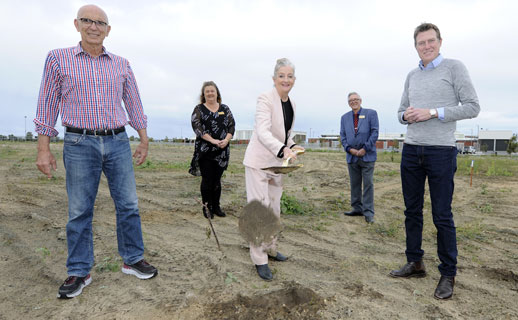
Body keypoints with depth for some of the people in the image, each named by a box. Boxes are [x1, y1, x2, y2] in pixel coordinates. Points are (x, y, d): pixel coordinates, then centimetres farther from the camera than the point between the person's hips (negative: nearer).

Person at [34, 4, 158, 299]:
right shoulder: (58, 59, 4)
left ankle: (133, 260, 19)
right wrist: (44, 149, -2)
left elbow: (134, 105, 14)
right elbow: (48, 106, 3)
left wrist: (144, 141, 11)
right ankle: (79, 272, 17)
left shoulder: (122, 65, 10)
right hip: (79, 144, -2)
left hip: (118, 142, 3)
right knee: (80, 212, 3)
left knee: (129, 205, 4)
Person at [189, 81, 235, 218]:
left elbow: (232, 125, 6)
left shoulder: (225, 108, 13)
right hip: (204, 151, -2)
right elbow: (196, 126, -9)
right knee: (207, 180, -1)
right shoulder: (199, 109, 5)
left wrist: (226, 140, -13)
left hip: (222, 151, 2)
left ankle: (216, 207, 18)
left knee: (217, 180, 7)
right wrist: (212, 140, -19)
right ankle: (207, 207, 13)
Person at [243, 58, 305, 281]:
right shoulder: (265, 99, -14)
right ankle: (259, 260, 4)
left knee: (274, 209, 16)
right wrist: (283, 150, -42)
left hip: (277, 162, 8)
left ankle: (270, 249, 32)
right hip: (259, 162, -8)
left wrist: (292, 146, -2)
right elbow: (263, 132, -27)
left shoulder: (291, 104, 10)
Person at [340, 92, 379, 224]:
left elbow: (374, 132, -5)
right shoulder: (344, 117, 13)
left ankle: (368, 212, 2)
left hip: (367, 155, -4)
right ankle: (357, 209, 21)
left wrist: (365, 149, -12)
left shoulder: (371, 113, 2)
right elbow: (343, 136, 9)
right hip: (352, 156, 4)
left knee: (368, 184, -3)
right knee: (354, 184, 10)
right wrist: (350, 149, -8)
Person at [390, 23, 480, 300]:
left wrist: (432, 113, -15)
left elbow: (472, 107, -6)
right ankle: (415, 263, 23)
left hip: (441, 152, -5)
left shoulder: (454, 67, 1)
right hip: (411, 151, 6)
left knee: (442, 216, -1)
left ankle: (448, 275, 12)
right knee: (412, 211, 10)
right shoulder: (411, 76, 16)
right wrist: (406, 115, -3)